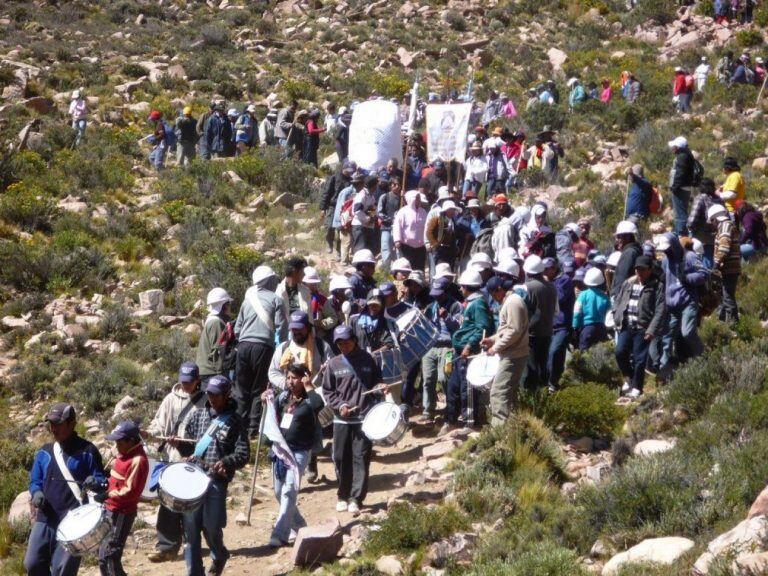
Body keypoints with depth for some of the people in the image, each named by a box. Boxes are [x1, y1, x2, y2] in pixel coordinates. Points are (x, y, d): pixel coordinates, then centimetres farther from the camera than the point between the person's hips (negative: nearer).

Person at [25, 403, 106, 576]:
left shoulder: (87, 451, -2)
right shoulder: (44, 452, 13)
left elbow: (101, 480, 0)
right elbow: (35, 481, 19)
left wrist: (94, 483, -23)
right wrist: (36, 493, -3)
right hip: (45, 518, 5)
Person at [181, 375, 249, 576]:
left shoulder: (235, 422, -1)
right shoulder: (198, 416, 11)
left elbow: (243, 455, -6)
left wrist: (226, 462, -23)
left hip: (217, 482, -3)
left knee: (211, 527, -1)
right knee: (191, 527, 1)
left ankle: (219, 557, 31)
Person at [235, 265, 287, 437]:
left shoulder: (248, 299, 16)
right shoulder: (275, 299, 2)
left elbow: (237, 327, 18)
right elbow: (281, 326, -4)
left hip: (244, 345, 4)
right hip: (263, 346, -4)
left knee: (242, 388, 11)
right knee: (259, 389, 2)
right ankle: (254, 427, 0)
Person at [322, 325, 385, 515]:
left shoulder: (367, 360, 5)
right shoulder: (334, 364, 5)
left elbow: (376, 381, 15)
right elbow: (327, 391, 7)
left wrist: (379, 387, -7)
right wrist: (340, 405, -8)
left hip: (364, 418, -1)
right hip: (342, 420, 1)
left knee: (361, 458, -5)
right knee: (341, 459, 6)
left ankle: (355, 499, -2)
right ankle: (343, 496, 21)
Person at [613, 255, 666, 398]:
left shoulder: (657, 286, -4)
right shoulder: (628, 283, 13)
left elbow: (660, 310, -9)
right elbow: (618, 302, 18)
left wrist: (652, 330, -15)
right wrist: (617, 320, 7)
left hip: (643, 328, -4)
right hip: (626, 326, 4)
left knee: (639, 359, -2)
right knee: (620, 352, -7)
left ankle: (636, 388, 12)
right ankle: (628, 378, 17)